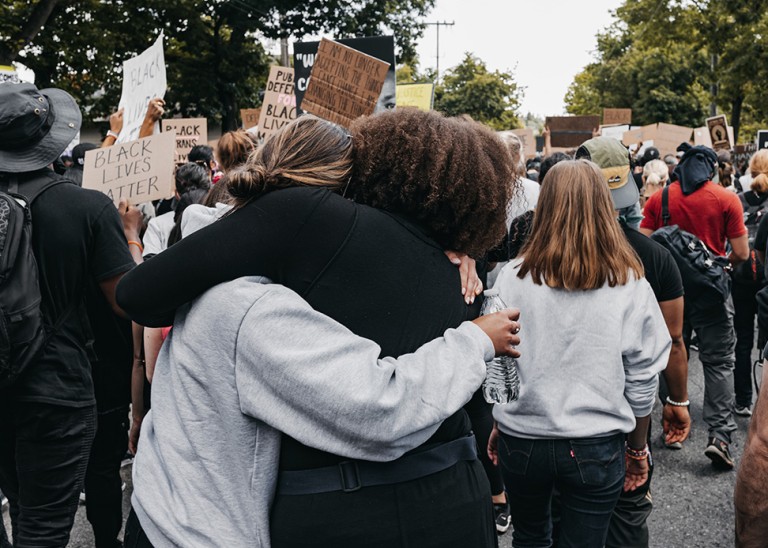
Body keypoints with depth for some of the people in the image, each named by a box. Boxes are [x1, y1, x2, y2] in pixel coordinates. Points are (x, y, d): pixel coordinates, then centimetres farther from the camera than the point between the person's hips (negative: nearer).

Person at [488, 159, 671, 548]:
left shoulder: (513, 278, -9)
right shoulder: (630, 286, -9)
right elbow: (642, 380, -3)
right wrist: (638, 447, 12)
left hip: (522, 441, 1)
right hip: (596, 449, -1)